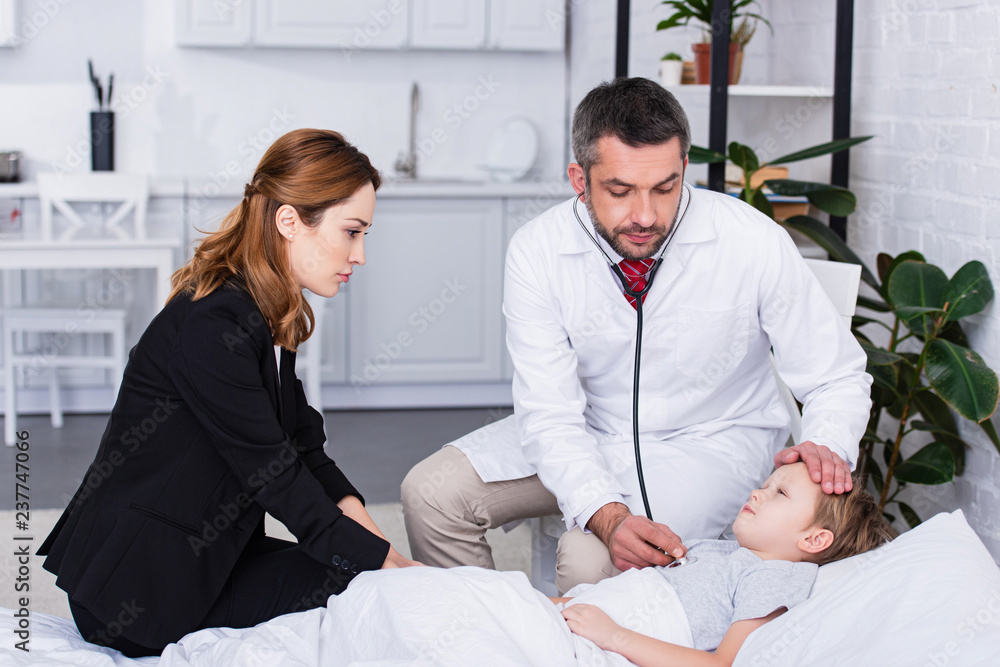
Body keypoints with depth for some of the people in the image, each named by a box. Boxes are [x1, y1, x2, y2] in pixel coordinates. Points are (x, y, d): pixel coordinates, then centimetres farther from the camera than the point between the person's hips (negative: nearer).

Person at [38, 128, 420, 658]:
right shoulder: (211, 328, -24)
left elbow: (302, 443, 7)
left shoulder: (270, 315, 8)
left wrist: (353, 512, -9)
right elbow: (272, 473, -21)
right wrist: (381, 561, -16)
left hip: (200, 551, 10)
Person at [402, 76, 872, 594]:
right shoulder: (537, 253, -19)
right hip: (588, 432, 3)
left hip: (709, 440, -3)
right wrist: (607, 514, -39)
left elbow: (838, 378, -12)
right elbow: (552, 413, -20)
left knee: (590, 558, -28)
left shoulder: (755, 243, -23)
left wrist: (824, 446, -36)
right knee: (431, 492, -11)